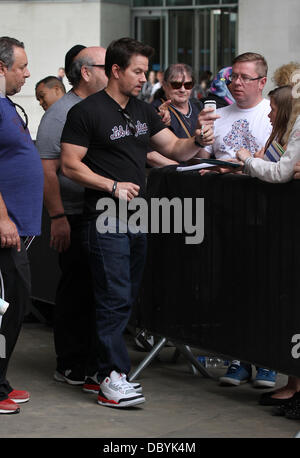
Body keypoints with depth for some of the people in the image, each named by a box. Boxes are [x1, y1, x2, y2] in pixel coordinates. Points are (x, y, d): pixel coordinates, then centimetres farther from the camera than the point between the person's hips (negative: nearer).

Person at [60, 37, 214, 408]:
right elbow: (70, 166, -9)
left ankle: (105, 362, 20)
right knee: (114, 298, -10)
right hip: (106, 219, -8)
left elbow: (174, 149, 17)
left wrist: (197, 141, -4)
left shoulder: (143, 112, 16)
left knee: (127, 296, 10)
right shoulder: (86, 112, -7)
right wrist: (112, 186, -17)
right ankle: (111, 379, -8)